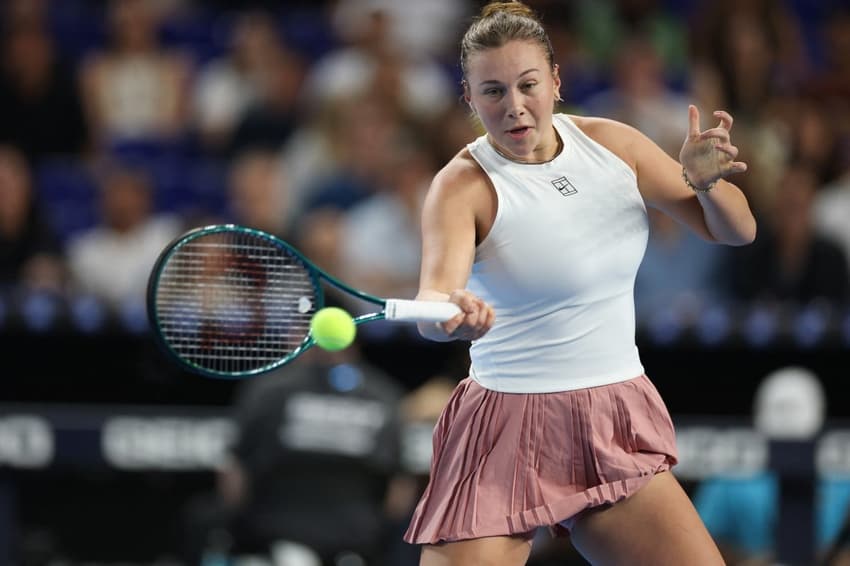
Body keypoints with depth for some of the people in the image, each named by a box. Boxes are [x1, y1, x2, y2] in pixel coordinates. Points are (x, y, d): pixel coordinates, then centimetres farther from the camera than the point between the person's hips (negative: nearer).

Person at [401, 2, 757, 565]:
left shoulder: (612, 144, 2)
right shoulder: (463, 186, -11)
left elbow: (736, 229, 8)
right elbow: (436, 290, -30)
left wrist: (706, 181, -14)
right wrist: (449, 312, -53)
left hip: (618, 434, 4)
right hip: (508, 436, -4)